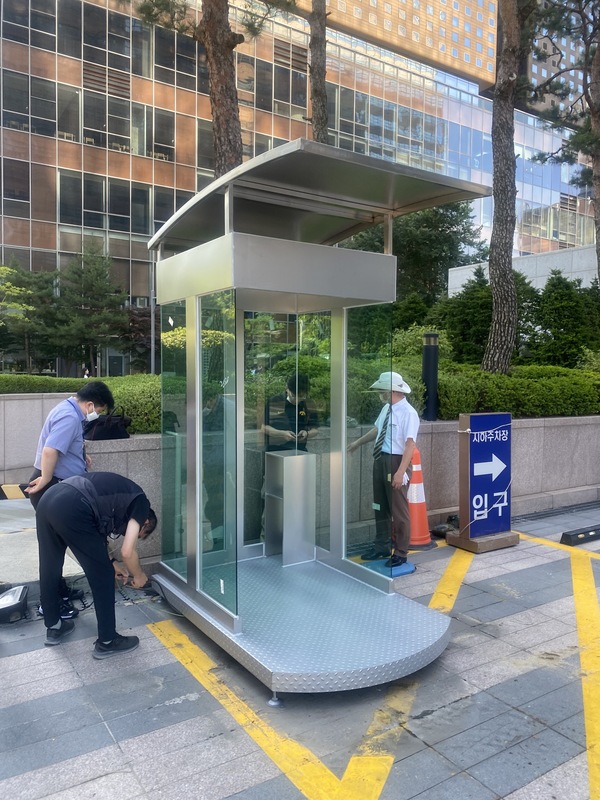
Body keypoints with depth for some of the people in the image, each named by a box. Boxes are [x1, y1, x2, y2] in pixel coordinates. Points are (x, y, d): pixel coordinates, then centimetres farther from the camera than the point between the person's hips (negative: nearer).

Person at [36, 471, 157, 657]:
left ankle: (53, 628, 44)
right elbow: (127, 552, 2)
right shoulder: (140, 503, 10)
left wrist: (111, 562, 36)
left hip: (48, 500, 9)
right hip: (71, 508, -9)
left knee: (49, 569, 24)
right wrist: (139, 576, 20)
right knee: (103, 575, 7)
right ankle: (107, 642, 20)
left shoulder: (122, 495, 32)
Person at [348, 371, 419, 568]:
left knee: (398, 509, 2)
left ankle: (400, 554, 17)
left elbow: (410, 444, -23)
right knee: (380, 506, 18)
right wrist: (358, 443, 37)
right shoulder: (386, 408, 8)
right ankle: (381, 546, 35)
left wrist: (401, 472, -29)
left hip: (396, 461, -8)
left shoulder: (408, 413, -17)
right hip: (380, 460, 9)